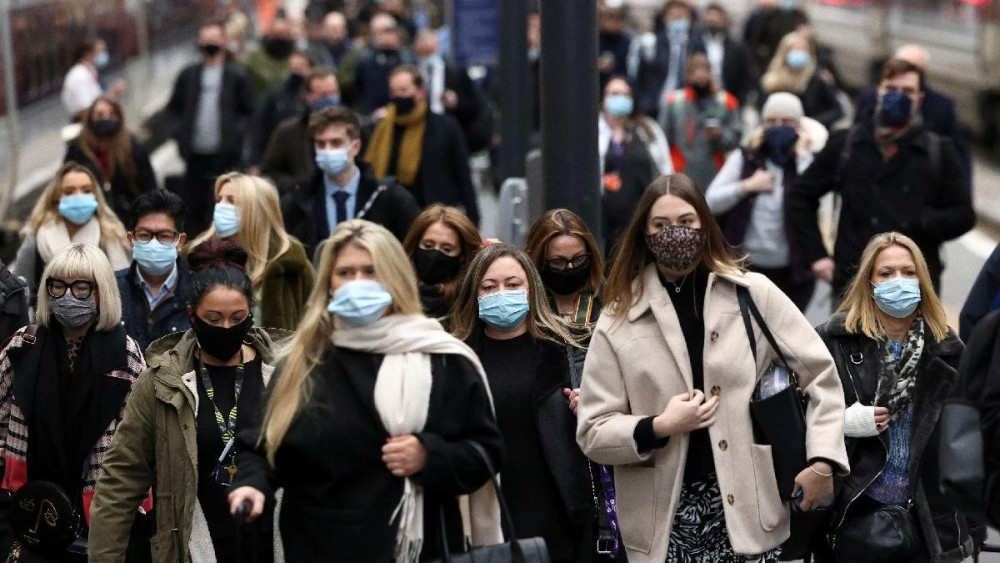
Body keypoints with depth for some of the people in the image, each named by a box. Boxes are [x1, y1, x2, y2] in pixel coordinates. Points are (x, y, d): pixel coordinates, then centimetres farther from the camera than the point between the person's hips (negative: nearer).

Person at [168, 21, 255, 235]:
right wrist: (181, 131, 3)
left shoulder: (236, 76, 3)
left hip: (225, 155, -3)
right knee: (195, 204, 8)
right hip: (195, 153, 3)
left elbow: (249, 112, 5)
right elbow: (174, 108, 18)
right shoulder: (188, 75, 11)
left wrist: (235, 133, -8)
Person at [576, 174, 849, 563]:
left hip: (747, 508, 0)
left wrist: (823, 461, -4)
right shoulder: (618, 320, 2)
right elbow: (592, 433, 1)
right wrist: (659, 428, -15)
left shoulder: (754, 294, 3)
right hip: (664, 516, 0)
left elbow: (819, 372, 5)